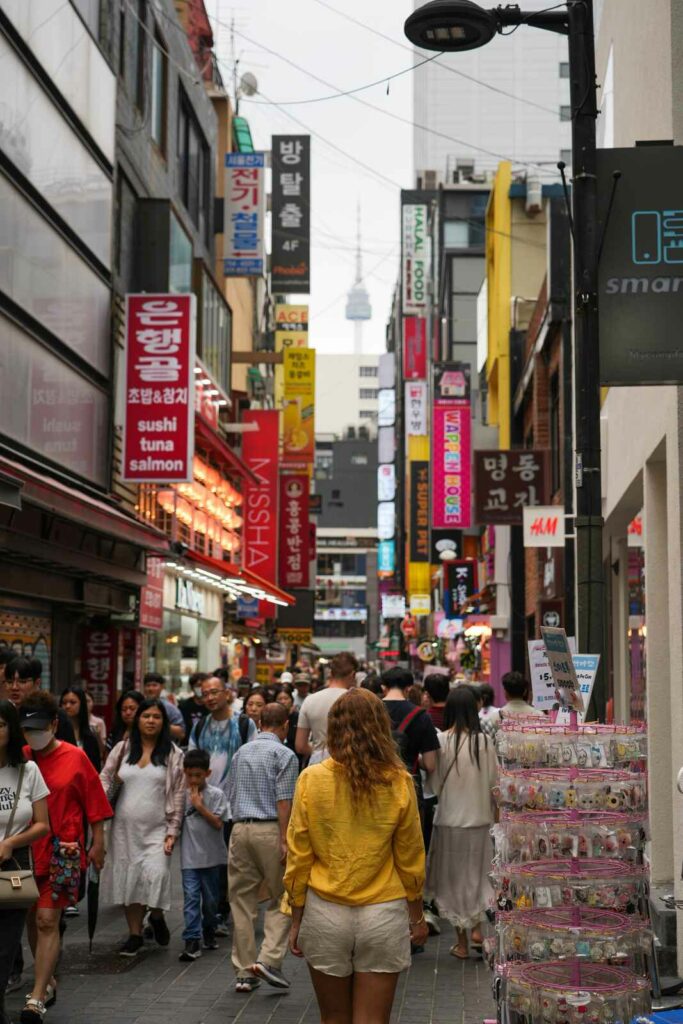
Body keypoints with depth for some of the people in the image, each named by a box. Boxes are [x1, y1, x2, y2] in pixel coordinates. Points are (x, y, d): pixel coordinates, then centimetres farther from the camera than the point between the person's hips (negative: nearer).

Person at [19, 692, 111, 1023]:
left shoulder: (75, 758, -5)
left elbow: (94, 804, 1)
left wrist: (97, 844, 1)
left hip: (63, 849, -4)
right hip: (26, 849, 4)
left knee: (47, 920, -9)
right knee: (32, 918, 14)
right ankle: (47, 981, 34)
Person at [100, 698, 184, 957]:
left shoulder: (173, 754, 2)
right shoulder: (122, 749, 8)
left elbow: (178, 795, 1)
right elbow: (105, 781, 5)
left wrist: (172, 832, -4)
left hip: (156, 828, -2)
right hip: (125, 826, 3)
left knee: (155, 875, -16)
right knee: (127, 878, 4)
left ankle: (156, 916, 15)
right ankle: (135, 934, 19)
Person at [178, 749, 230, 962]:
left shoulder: (216, 794, -5)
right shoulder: (181, 795, 2)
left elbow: (218, 823, -11)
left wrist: (200, 806, -16)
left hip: (211, 856, 0)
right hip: (189, 857, 1)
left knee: (210, 899, 12)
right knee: (191, 897, -8)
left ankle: (209, 932, 32)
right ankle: (192, 941, -10)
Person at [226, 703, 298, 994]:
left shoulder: (241, 752, 15)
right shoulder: (284, 754, -4)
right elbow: (284, 801, -12)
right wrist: (284, 841, -13)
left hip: (240, 828, 5)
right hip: (269, 829, -5)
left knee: (242, 901, 8)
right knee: (282, 898, 6)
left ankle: (244, 972, 11)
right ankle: (269, 959, -8)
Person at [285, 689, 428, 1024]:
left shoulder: (312, 779, -8)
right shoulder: (398, 782, -7)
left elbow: (298, 858, -4)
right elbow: (410, 859, 0)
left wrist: (296, 920, 7)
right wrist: (417, 916, 14)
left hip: (325, 913, 0)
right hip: (383, 914, 0)